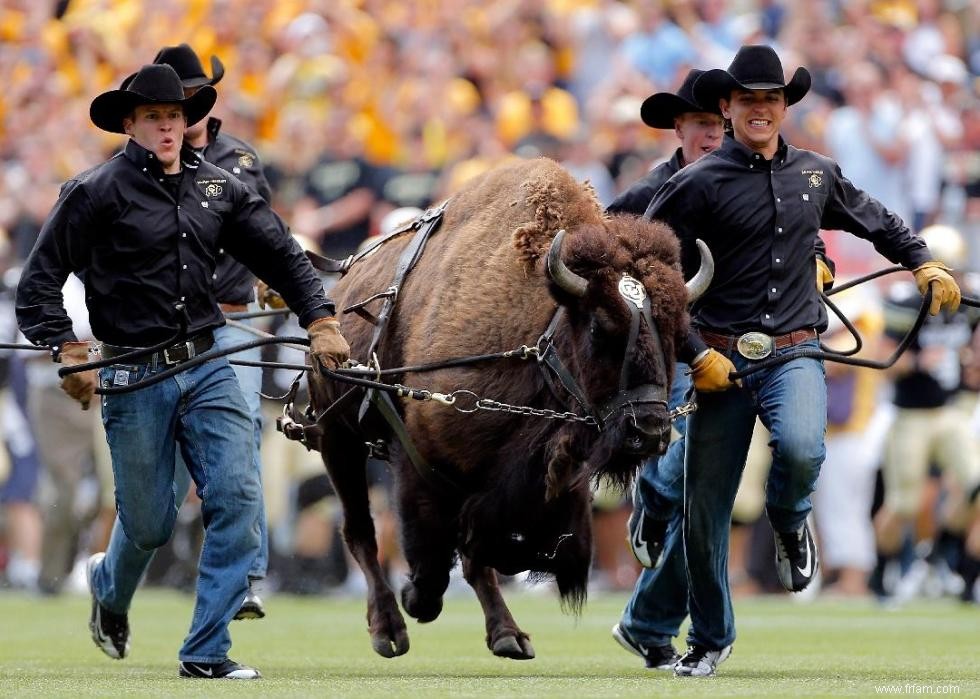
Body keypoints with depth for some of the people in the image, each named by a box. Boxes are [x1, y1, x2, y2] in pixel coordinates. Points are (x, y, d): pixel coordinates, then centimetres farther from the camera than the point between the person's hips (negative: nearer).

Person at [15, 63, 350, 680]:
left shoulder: (218, 188, 8)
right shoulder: (98, 192, -6)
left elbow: (282, 255, 12)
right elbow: (40, 282, -5)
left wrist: (321, 320, 0)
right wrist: (69, 351, -16)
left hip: (208, 369, 4)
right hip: (135, 376, -4)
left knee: (238, 499, -10)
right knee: (151, 521, 5)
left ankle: (206, 652, -3)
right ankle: (111, 586, 42)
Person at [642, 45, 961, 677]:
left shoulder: (817, 174, 10)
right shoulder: (699, 184, -3)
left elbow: (876, 220, 30)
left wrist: (923, 262, 16)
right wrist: (693, 355, -8)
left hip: (796, 353, 1)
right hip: (722, 358, -1)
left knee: (801, 447, -31)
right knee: (705, 511, 2)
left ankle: (790, 524, 6)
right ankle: (710, 641, 21)